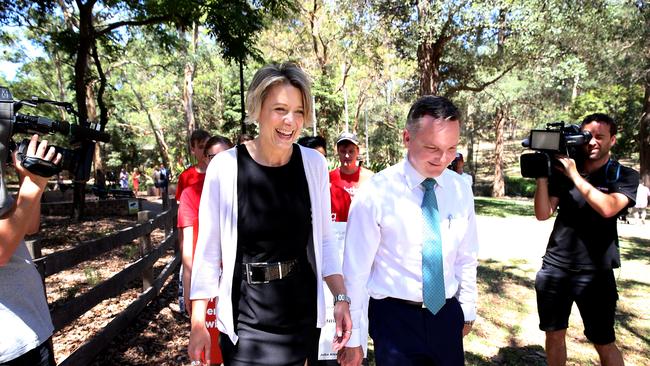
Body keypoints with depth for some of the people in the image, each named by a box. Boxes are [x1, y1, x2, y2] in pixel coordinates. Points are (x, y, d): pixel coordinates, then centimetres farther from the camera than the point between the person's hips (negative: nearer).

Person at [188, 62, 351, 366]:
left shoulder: (314, 164, -6)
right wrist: (198, 325, -4)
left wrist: (342, 298, -3)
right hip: (245, 317, -2)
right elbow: (209, 249, -6)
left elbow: (323, 239, 2)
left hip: (303, 313, 3)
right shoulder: (225, 166, -13)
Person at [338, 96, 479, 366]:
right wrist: (351, 339, -7)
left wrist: (468, 311, 15)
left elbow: (466, 259, 8)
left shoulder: (460, 190, -3)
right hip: (394, 316, -4)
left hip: (447, 314, 4)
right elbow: (355, 269, -13)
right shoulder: (375, 193, -17)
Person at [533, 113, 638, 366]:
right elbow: (543, 214, -2)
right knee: (554, 334, 13)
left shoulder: (624, 176, 0)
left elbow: (608, 208, -20)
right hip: (554, 268, 2)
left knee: (604, 343, 7)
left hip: (595, 273, -2)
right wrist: (542, 176, -12)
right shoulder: (561, 172, 4)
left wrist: (575, 175, -20)